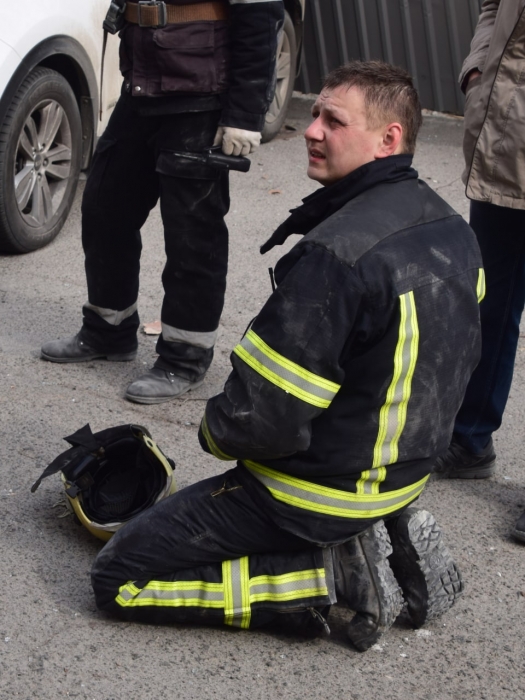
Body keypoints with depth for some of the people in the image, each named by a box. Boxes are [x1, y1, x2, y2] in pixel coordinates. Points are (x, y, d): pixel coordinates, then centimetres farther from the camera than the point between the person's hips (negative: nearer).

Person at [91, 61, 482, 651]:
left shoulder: (336, 254, -29)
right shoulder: (454, 231, -1)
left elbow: (263, 418, -26)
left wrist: (215, 432, -4)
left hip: (322, 490, -9)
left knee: (117, 580, -1)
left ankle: (332, 576, -6)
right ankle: (393, 535, 13)